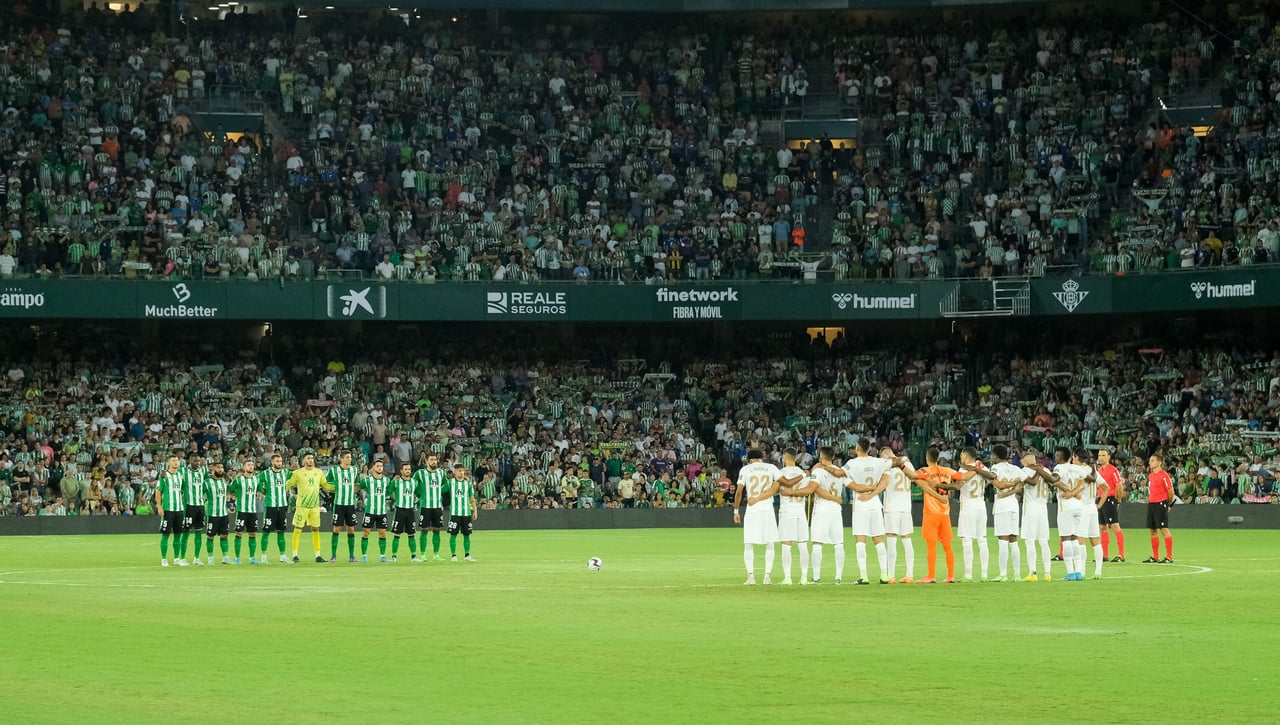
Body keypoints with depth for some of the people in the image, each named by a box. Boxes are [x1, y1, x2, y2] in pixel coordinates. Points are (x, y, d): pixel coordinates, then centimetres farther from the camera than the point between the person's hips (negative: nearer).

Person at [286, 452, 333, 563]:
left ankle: (318, 555, 9)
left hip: (315, 506, 4)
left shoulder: (319, 472, 8)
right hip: (302, 505, -4)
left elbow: (325, 485, 19)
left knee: (316, 530, 5)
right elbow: (287, 485, 1)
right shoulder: (298, 473, -4)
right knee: (298, 529, -2)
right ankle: (295, 555, 5)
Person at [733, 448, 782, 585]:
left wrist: (736, 511, 5)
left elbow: (739, 491, 0)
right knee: (769, 544, 9)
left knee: (748, 545, 5)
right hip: (768, 509, 1)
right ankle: (768, 575, 1)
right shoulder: (771, 467, 8)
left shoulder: (745, 469, 4)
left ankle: (751, 575, -7)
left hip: (751, 511, -1)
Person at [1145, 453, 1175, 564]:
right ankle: (1155, 557, 16)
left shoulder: (1164, 475, -11)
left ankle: (1169, 557, -7)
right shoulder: (1150, 476, 14)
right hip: (1151, 504, 8)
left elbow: (1171, 491, -10)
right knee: (1153, 530, 10)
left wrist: (1169, 504, -1)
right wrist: (1149, 500, 15)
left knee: (1164, 530, -8)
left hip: (1161, 504, -8)